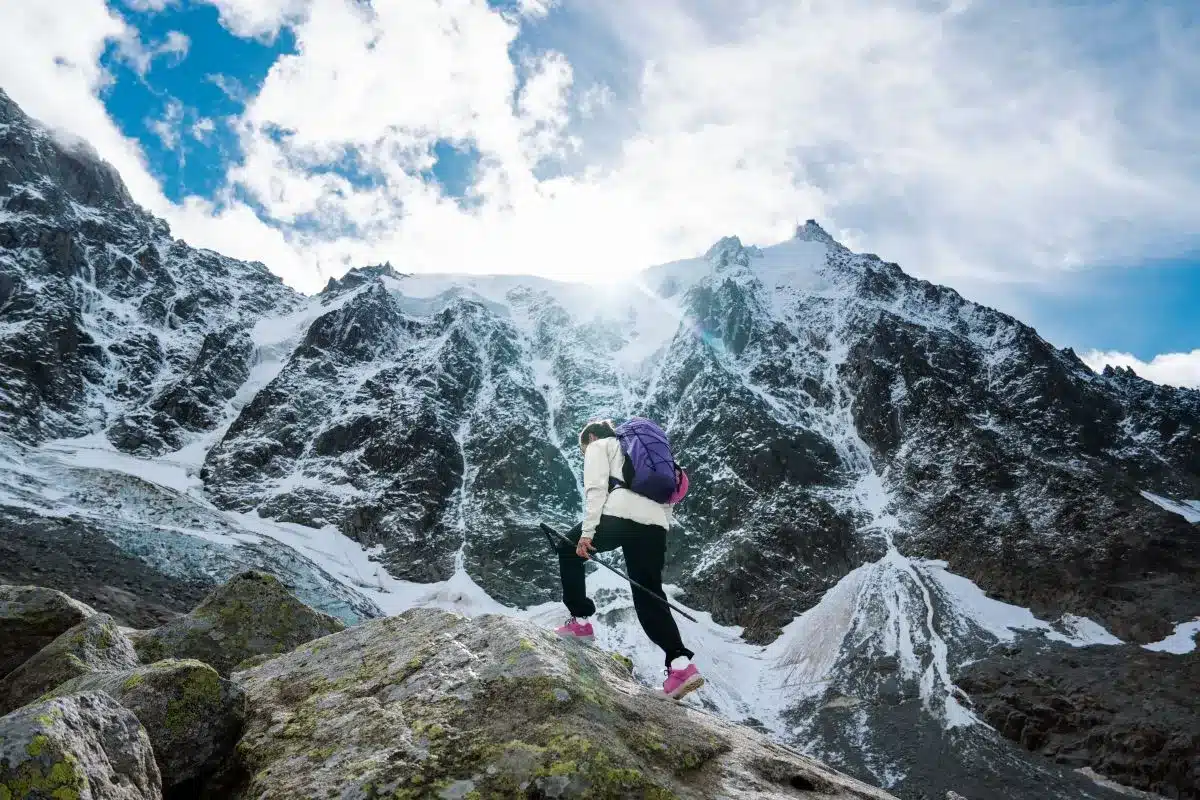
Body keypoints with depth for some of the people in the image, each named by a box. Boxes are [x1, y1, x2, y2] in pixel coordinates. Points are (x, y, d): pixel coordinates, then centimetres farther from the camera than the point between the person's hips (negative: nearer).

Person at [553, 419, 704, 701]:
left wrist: (587, 532, -8)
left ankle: (580, 621, 14)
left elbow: (596, 488, -2)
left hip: (620, 514, -6)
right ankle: (680, 663, -12)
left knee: (568, 550, 20)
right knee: (650, 596, 6)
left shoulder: (598, 447, 17)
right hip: (656, 522, 6)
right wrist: (660, 535, 26)